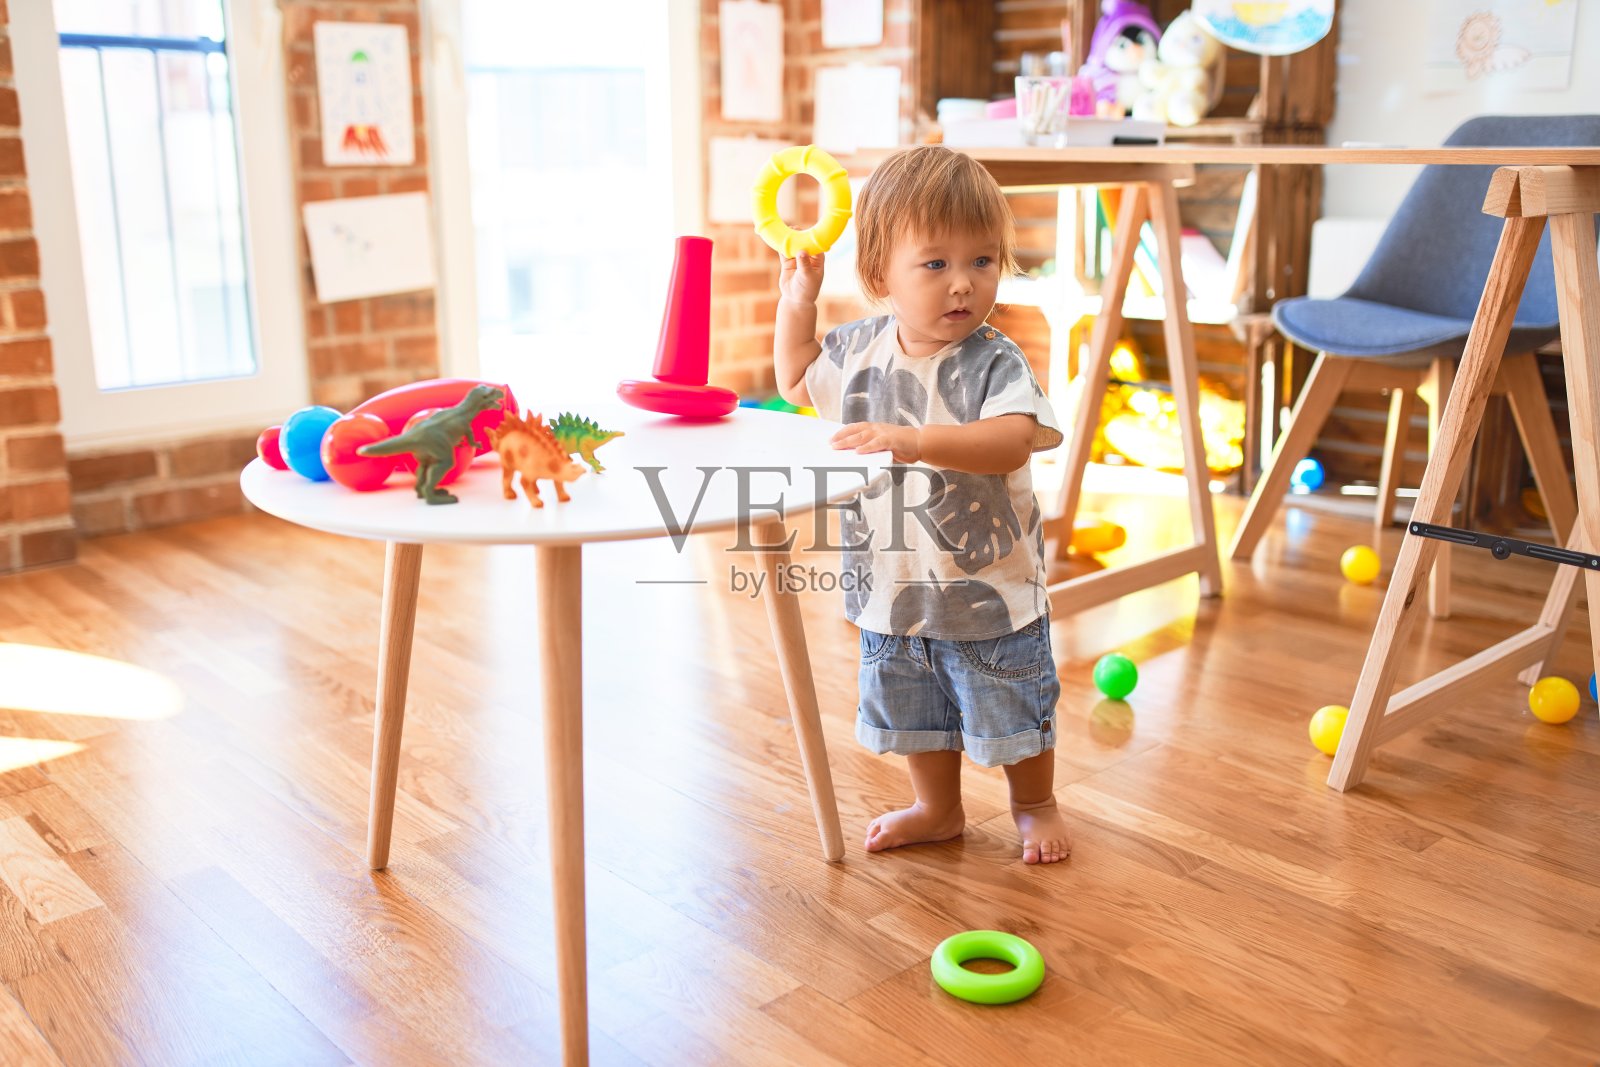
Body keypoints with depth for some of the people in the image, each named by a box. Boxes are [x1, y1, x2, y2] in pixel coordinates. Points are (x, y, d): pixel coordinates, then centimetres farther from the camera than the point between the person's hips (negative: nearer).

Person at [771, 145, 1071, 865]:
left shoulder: (993, 362, -19)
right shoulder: (858, 349, -3)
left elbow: (1012, 441, -37)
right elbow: (797, 383, 18)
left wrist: (918, 441, -48)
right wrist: (796, 299, 8)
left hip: (988, 586, -5)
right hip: (894, 585, 5)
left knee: (1012, 711, 13)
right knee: (912, 709, 20)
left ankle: (1034, 804, 39)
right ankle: (937, 808, 43)